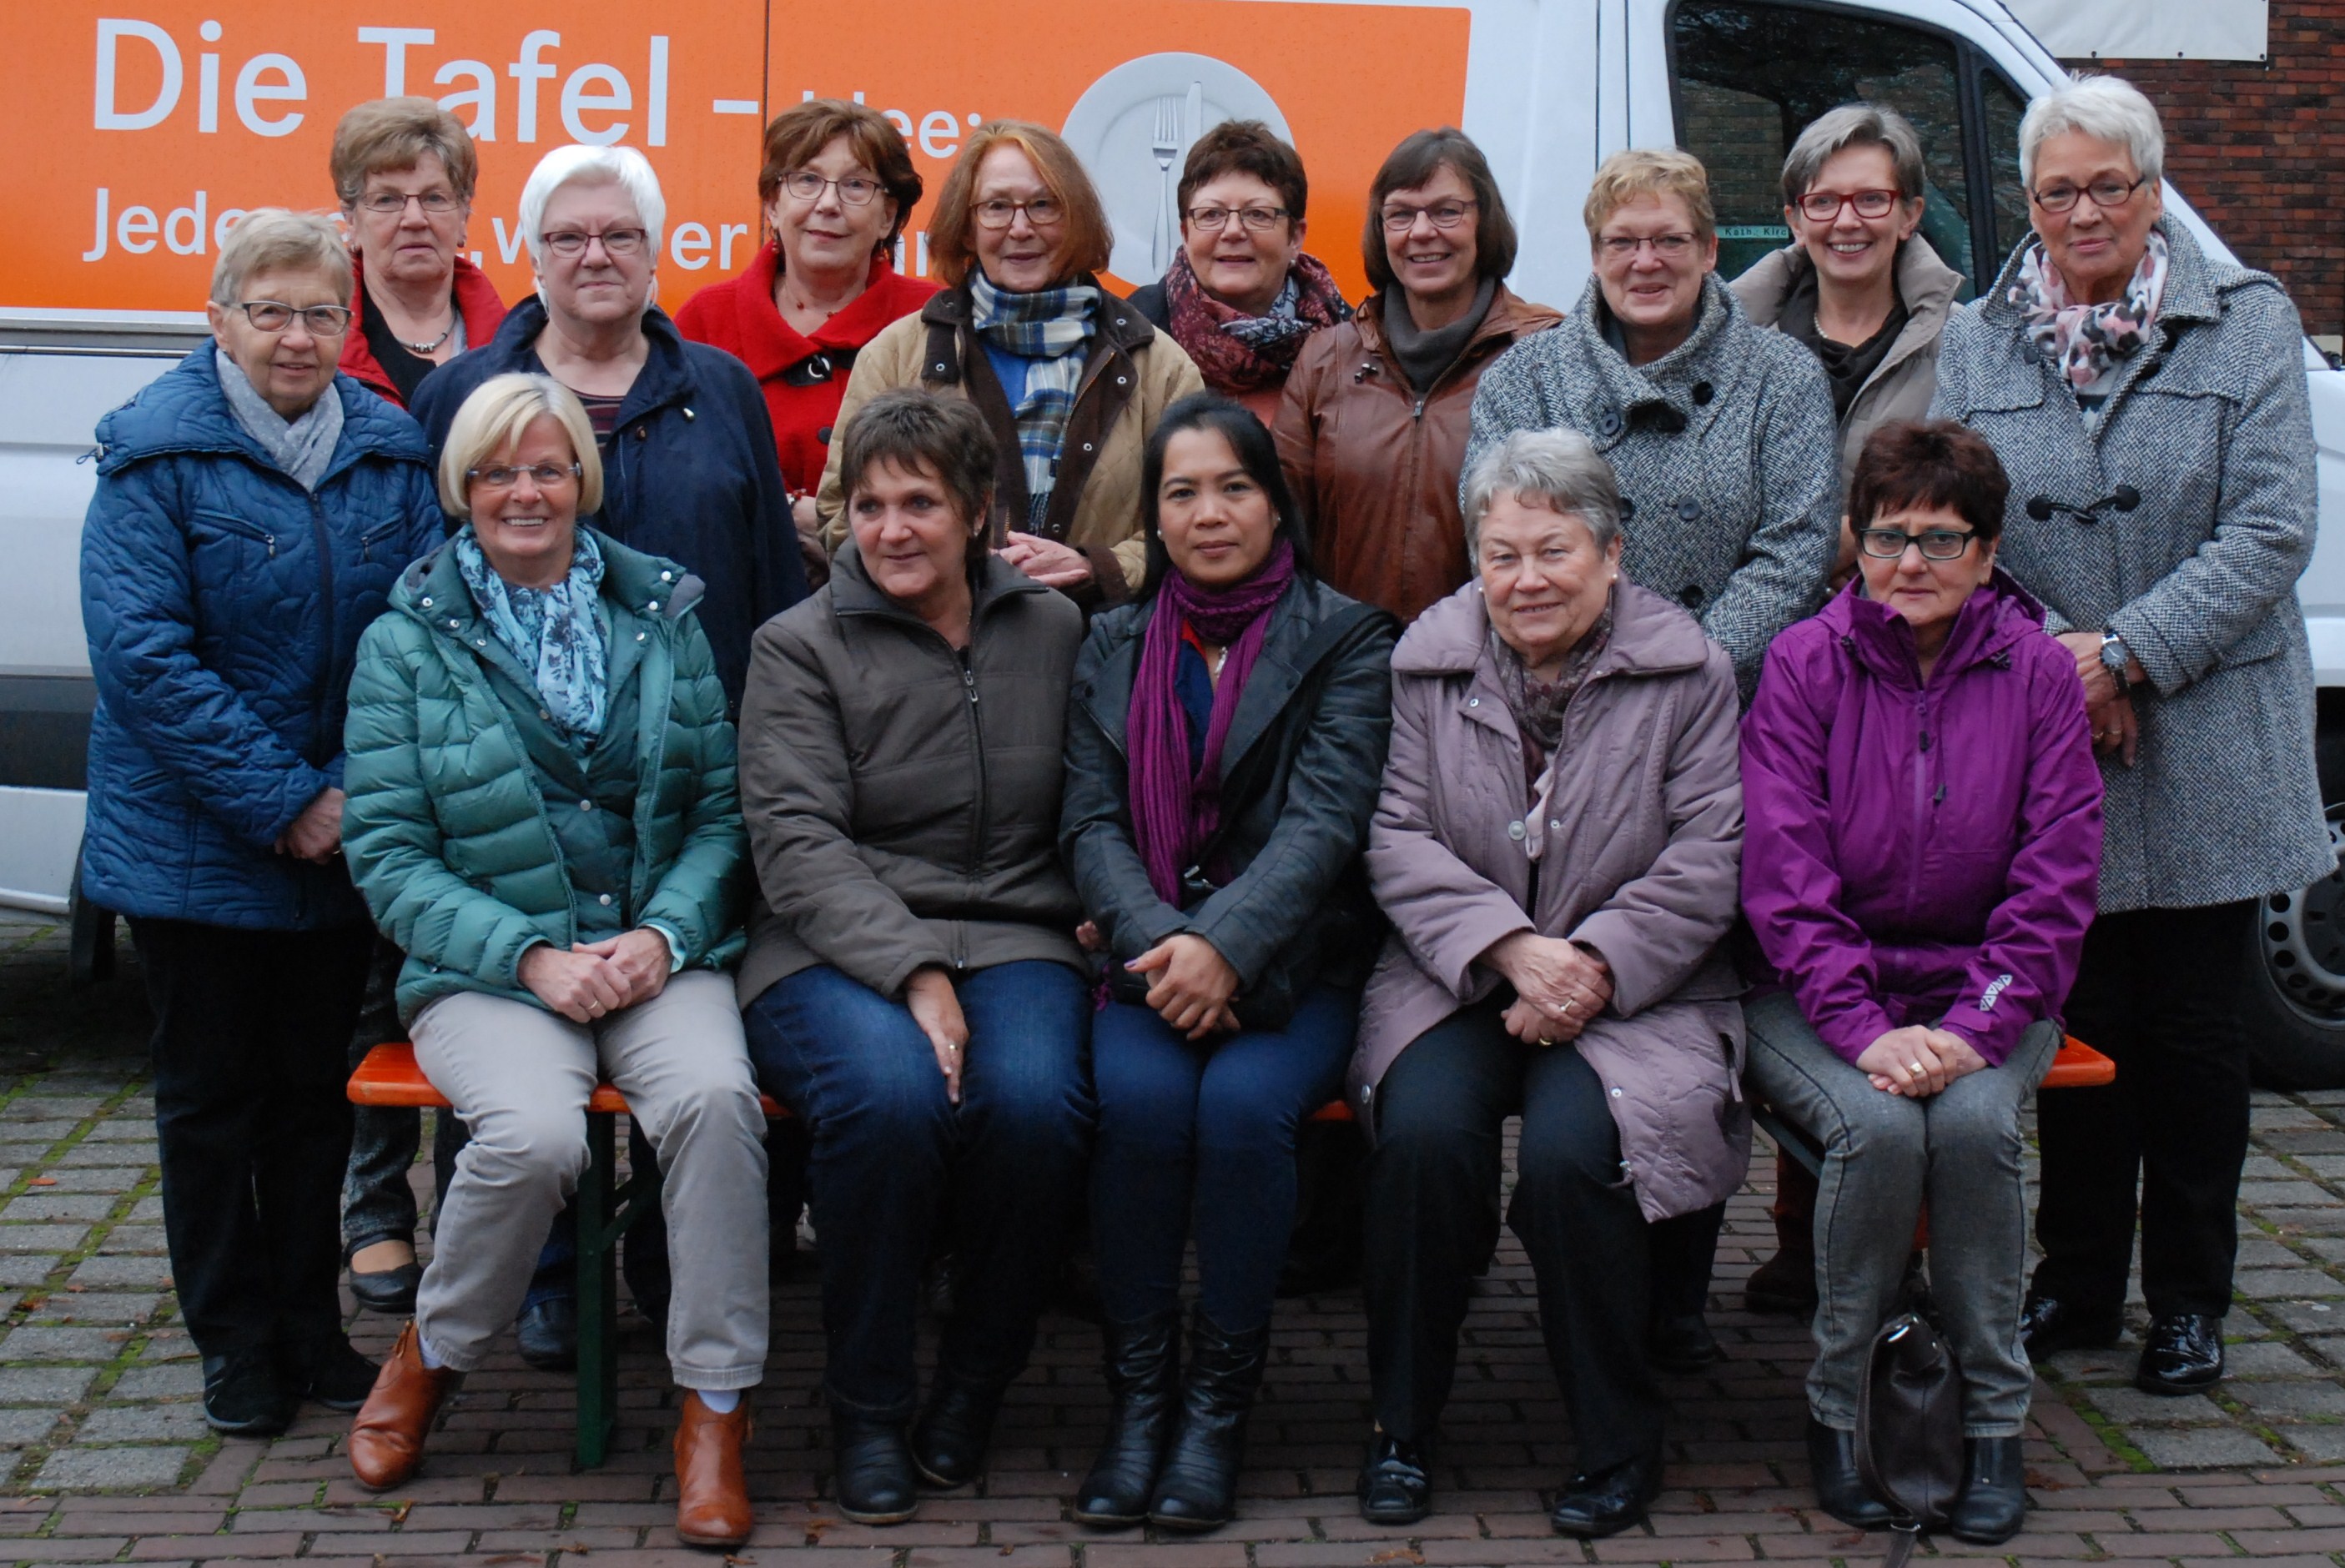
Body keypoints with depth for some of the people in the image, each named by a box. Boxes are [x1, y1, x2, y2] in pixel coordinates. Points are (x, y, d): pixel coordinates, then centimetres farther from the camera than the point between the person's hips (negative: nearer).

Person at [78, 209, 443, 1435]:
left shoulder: (390, 452, 3)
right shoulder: (156, 454, -10)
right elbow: (143, 654, -17)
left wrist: (359, 792, -13)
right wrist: (284, 803, -19)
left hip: (345, 839, 4)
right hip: (195, 847, -3)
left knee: (315, 1089, 13)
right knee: (212, 1093, 8)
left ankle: (310, 1327, 26)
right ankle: (235, 1344, 20)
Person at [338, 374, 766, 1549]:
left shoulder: (664, 617, 10)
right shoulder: (406, 643, 4)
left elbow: (720, 812, 9)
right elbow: (388, 857, -1)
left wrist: (663, 935, -10)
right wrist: (532, 957, -13)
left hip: (659, 955, 2)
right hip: (484, 967, -2)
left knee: (713, 1094, -31)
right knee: (535, 1131, -32)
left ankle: (714, 1408, -18)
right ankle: (430, 1354, -1)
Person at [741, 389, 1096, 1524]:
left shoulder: (1052, 629, 13)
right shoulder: (800, 648, 4)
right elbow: (796, 842, -7)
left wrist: (1102, 915, -2)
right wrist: (913, 973, -20)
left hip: (1013, 939, 2)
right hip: (836, 951, -2)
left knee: (1034, 1097, -31)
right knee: (889, 1092, -35)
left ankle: (974, 1388, -6)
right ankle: (866, 1408, -12)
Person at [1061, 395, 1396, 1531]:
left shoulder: (1345, 640, 4)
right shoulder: (1113, 647, 15)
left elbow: (1325, 819, -9)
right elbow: (1090, 823, 4)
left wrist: (1227, 948, -25)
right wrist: (1157, 944, -16)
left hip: (1297, 965, -2)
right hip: (1150, 960, 2)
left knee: (1244, 1100, -30)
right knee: (1137, 1094, -28)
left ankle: (1221, 1397, -14)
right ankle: (1137, 1391, -13)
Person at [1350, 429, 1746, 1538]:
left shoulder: (1685, 669, 0)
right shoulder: (1429, 658, 7)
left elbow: (1708, 863, -5)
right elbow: (1398, 842, 1)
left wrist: (1590, 967, -15)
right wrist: (1511, 945, -14)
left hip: (1636, 988, -2)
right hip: (1456, 976, 2)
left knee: (1571, 1146, -29)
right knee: (1425, 1130, -27)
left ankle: (1617, 1442, -5)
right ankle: (1401, 1426, -6)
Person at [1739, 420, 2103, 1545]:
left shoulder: (2035, 671, 0)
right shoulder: (1804, 663, -2)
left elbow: (2055, 883, -3)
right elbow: (1784, 872, -8)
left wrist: (1972, 1029, -16)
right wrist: (1863, 1029, -20)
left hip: (1983, 991, 1)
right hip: (1816, 991, -1)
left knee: (1974, 1123, -29)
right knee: (1878, 1126, -29)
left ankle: (1995, 1419, -11)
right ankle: (1835, 1406, -9)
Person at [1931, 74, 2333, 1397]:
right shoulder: (1978, 344, 7)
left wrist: (2126, 655, -16)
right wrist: (2051, 654, -13)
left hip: (2207, 749, -2)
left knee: (2193, 1025, 6)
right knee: (2077, 1016, 10)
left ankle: (2190, 1299, 20)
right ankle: (2077, 1283, 23)